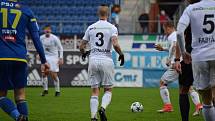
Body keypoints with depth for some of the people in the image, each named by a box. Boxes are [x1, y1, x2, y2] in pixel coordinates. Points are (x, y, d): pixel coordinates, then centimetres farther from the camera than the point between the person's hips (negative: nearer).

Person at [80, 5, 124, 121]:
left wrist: (84, 53, 33)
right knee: (108, 90, 9)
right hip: (106, 60, -2)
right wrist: (121, 54, 2)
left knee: (95, 91, 6)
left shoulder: (91, 28, 8)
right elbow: (115, 44, -16)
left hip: (93, 60, 2)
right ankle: (103, 108, -18)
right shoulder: (111, 27, -2)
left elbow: (81, 47, 11)